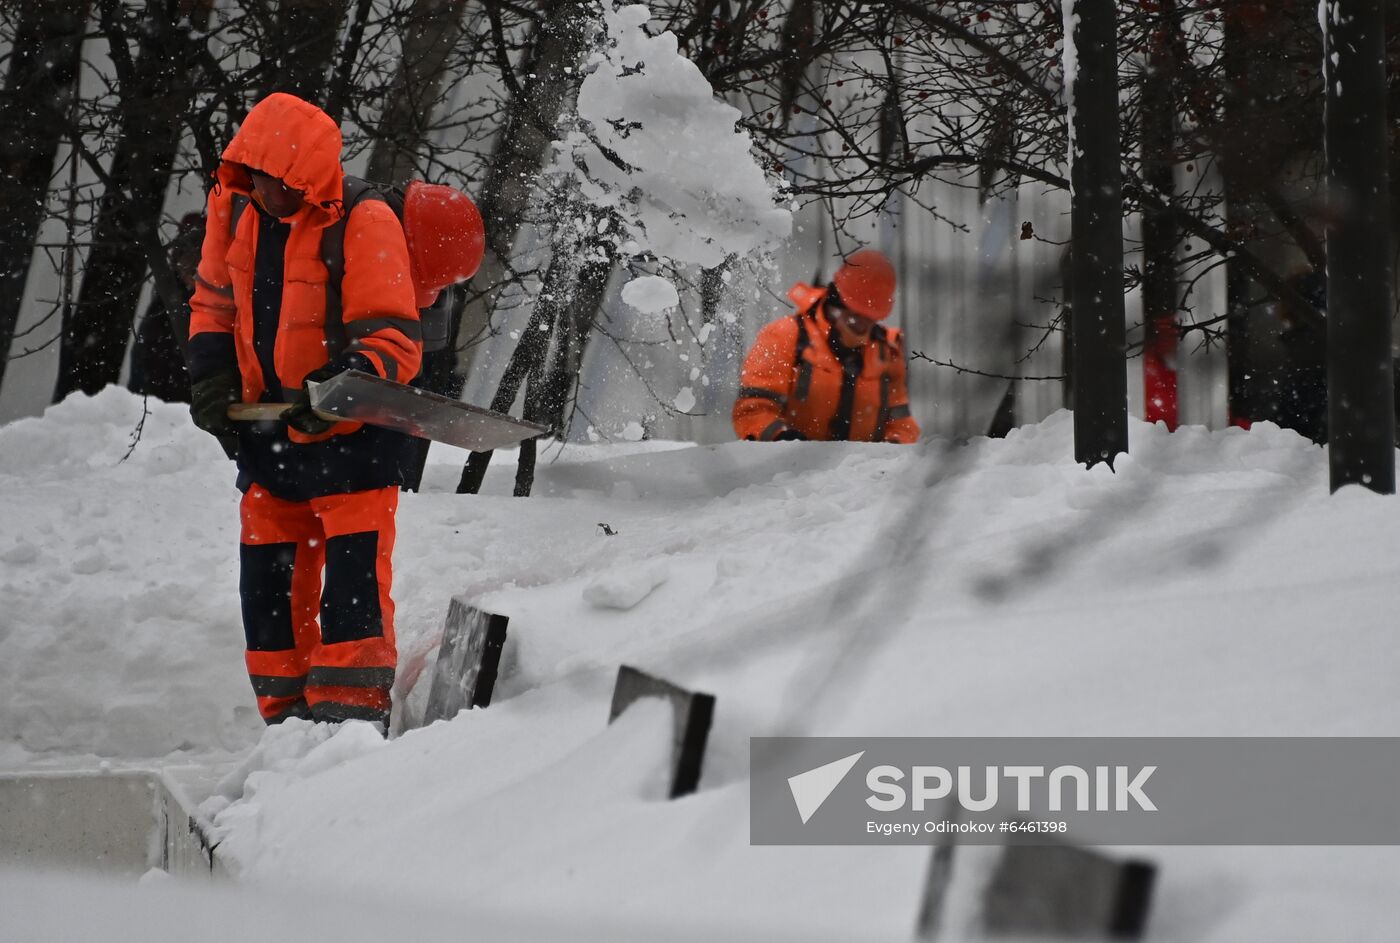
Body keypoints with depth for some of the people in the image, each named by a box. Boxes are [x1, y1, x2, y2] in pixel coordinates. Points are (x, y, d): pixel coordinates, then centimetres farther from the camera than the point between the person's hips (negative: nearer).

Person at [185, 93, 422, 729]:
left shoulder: (364, 224, -18)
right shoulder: (234, 207, 0)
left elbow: (394, 339, -19)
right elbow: (215, 301, 15)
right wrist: (212, 377, 1)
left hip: (351, 436, -7)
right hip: (268, 433, 7)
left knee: (352, 585, -10)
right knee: (268, 584, 11)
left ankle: (351, 717, -4)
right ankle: (289, 720, 22)